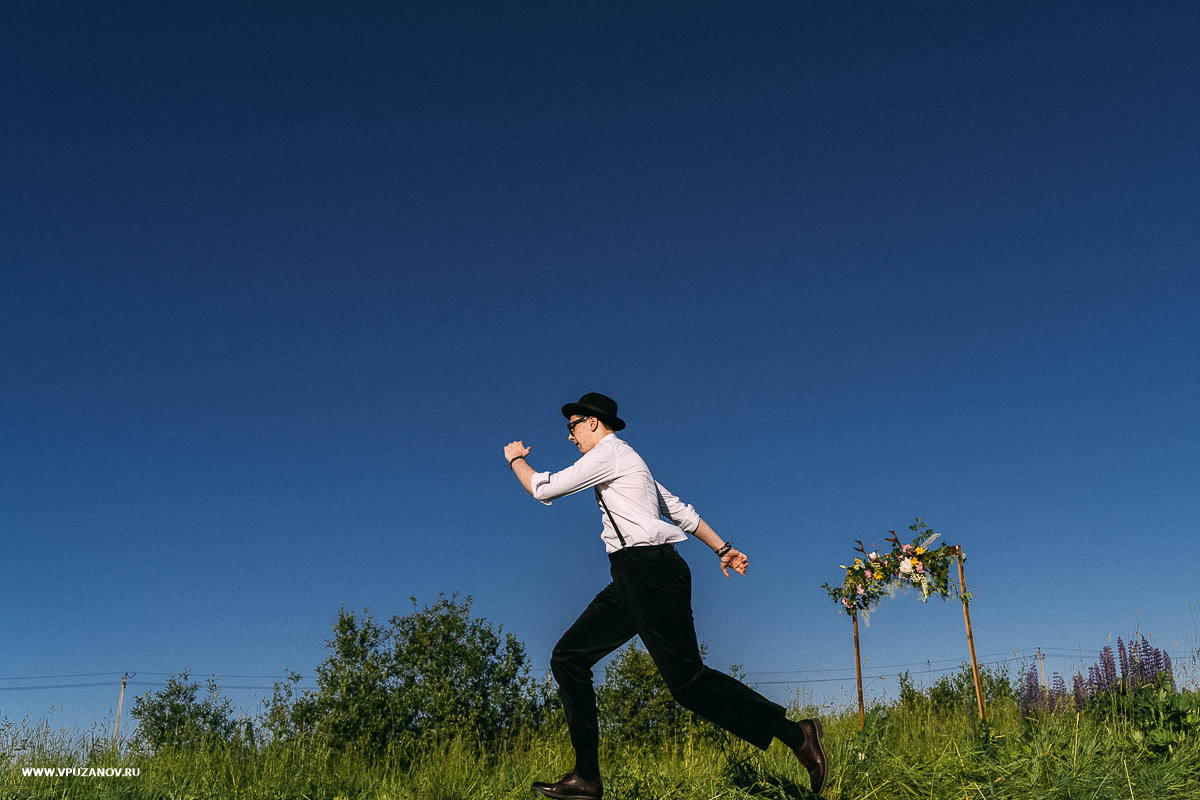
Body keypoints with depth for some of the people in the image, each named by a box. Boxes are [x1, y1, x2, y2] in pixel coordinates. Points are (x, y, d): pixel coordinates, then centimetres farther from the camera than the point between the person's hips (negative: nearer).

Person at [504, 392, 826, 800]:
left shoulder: (608, 452, -4)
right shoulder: (627, 461, 25)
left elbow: (542, 489, -3)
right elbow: (679, 510, 26)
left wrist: (515, 458, 16)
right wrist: (723, 548, 28)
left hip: (649, 569, -10)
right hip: (632, 579, 10)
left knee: (687, 679, -12)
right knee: (568, 657, 3)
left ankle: (796, 734, -4)